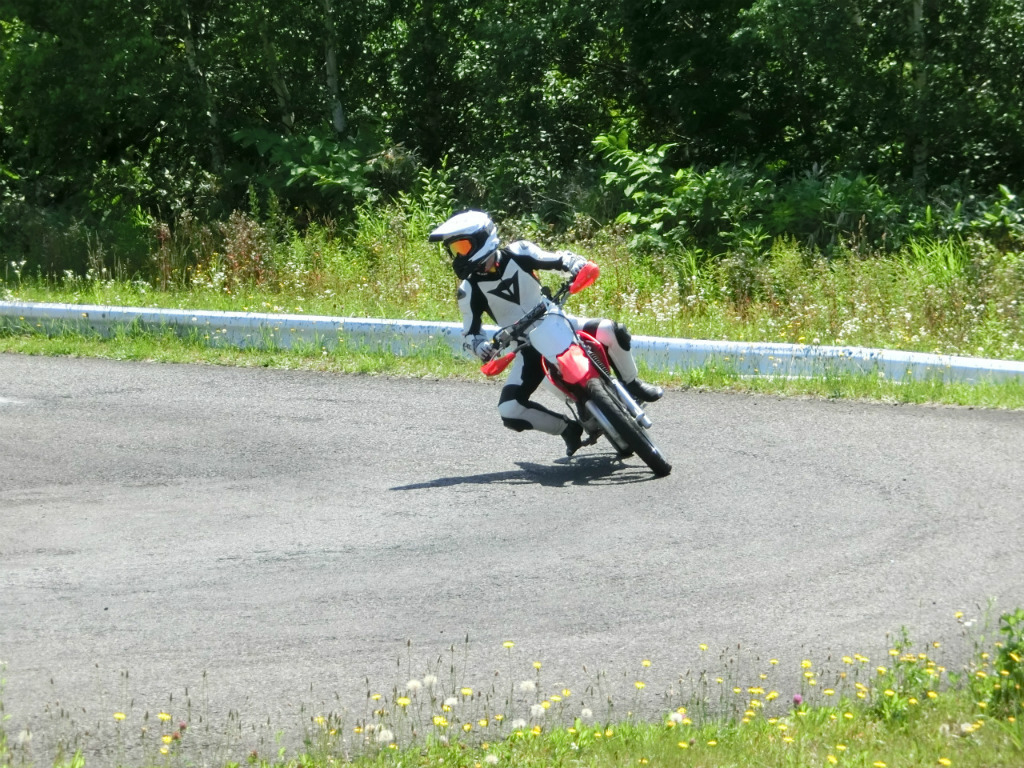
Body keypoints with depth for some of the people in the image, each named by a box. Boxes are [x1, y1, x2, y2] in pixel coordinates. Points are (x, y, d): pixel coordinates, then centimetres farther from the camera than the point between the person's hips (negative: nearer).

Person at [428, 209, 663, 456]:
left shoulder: (517, 253, -9)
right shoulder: (469, 290, -10)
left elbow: (559, 259, -1)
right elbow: (471, 333, -4)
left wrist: (577, 265, -23)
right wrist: (481, 347, -27)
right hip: (528, 349, 0)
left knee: (611, 331, -25)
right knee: (509, 411, -20)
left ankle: (632, 385, 1)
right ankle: (567, 428, 3)